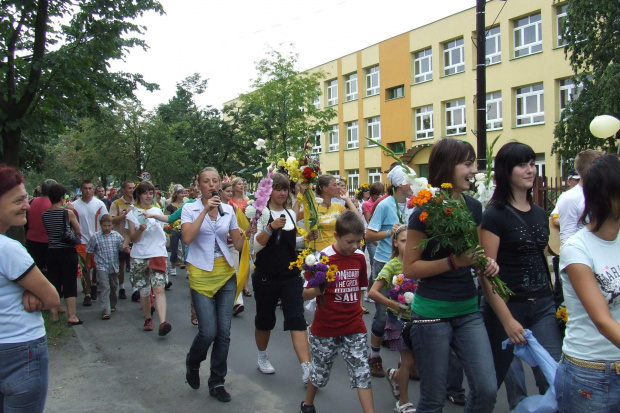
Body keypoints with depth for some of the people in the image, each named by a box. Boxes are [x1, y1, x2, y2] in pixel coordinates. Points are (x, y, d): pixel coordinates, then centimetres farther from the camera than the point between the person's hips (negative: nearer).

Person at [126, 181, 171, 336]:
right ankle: (148, 319, 26)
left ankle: (162, 322, -23)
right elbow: (133, 237, -2)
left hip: (158, 254, 0)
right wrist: (140, 229, -19)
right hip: (139, 256, 0)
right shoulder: (132, 213, 3)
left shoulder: (157, 211, 10)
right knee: (144, 290, 8)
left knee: (159, 288, -14)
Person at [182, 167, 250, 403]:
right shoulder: (190, 208, -2)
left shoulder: (228, 210, 6)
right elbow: (187, 238, -19)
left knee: (224, 332, 3)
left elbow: (238, 244, 6)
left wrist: (249, 231, -13)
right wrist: (205, 210, -19)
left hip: (226, 273, 3)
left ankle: (217, 382, 20)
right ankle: (192, 364, 27)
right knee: (208, 332, -7)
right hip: (201, 274, -3)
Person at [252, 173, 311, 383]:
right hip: (266, 277, -3)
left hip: (291, 276, 3)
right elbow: (256, 246, -17)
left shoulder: (291, 214, 9)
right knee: (265, 318, 12)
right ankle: (262, 356, 37)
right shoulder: (261, 213, -6)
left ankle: (306, 368, -11)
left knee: (296, 319, -7)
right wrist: (271, 227, -28)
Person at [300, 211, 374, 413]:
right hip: (325, 328, -3)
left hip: (354, 327, 3)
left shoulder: (360, 258, 0)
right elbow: (306, 294, -13)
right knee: (320, 371, 15)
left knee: (362, 372, -1)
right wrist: (317, 291, -32)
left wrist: (357, 307, 7)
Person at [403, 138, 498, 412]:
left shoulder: (474, 207, 4)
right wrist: (453, 261, -23)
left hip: (468, 310, 5)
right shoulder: (425, 212, -13)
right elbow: (409, 268, -13)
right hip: (432, 313, -5)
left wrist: (486, 263, -3)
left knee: (487, 390, 2)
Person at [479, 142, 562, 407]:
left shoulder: (540, 214, 10)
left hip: (542, 306, 6)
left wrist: (552, 299, 13)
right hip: (507, 306, -5)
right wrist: (507, 320, -19)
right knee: (494, 377, 9)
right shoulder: (494, 215, -11)